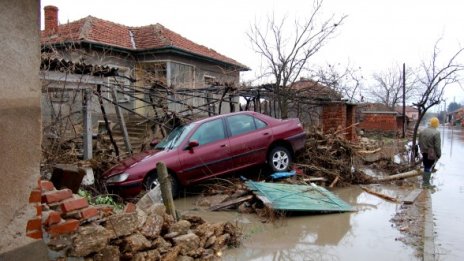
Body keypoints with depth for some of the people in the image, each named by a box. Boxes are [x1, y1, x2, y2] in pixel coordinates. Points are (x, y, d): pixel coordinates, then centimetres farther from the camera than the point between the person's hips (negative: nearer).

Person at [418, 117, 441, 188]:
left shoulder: (422, 131, 2)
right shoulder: (436, 133, -19)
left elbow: (419, 143, 9)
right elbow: (437, 146, -18)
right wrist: (439, 154, -7)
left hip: (424, 153, 6)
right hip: (432, 154, -6)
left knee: (426, 167, 21)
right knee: (429, 168, 4)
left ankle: (425, 181, 32)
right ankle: (425, 183, 11)